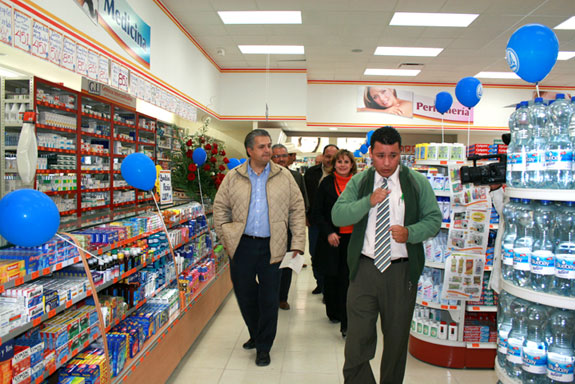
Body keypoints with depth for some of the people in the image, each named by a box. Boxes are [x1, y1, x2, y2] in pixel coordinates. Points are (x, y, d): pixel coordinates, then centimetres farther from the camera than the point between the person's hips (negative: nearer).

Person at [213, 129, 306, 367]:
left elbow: (297, 210, 3)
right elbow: (220, 207, 8)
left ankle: (263, 347, 24)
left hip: (272, 247, -1)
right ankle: (256, 335, 37)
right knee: (244, 294, 11)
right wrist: (226, 238, 1)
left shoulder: (284, 176, 2)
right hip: (242, 245, 1)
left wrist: (298, 244, -2)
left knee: (269, 299, 6)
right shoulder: (233, 177, 3)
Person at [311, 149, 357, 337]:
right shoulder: (327, 183, 0)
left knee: (347, 278, -3)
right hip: (330, 237, 0)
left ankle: (346, 322, 4)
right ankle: (333, 312, 32)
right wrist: (328, 232, -11)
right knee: (331, 276, 10)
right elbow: (317, 213, -1)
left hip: (351, 237, 0)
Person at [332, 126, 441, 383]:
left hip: (402, 271, 0)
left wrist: (410, 233, -16)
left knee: (397, 340, 15)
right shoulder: (359, 182, 7)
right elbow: (337, 216, -2)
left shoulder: (417, 182, 4)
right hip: (364, 269, 0)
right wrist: (369, 202, -16)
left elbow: (434, 219, 3)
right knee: (357, 339, 1)